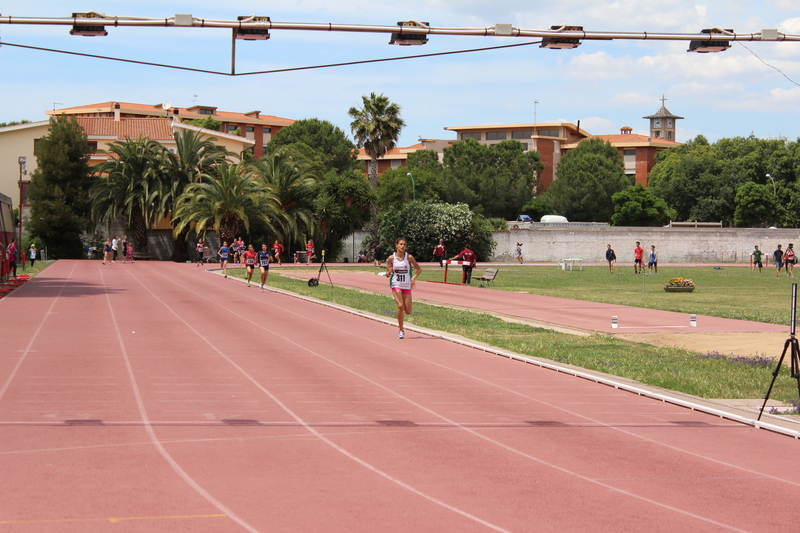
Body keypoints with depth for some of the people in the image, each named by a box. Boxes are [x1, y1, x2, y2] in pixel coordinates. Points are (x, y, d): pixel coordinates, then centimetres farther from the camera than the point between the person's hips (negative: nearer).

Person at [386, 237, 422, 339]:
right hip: (396, 285, -1)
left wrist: (414, 277, -11)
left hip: (407, 285, 1)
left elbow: (419, 268, 6)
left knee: (408, 311, -1)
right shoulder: (391, 258, -4)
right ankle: (401, 330, -5)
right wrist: (389, 272, -20)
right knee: (400, 306, -19)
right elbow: (387, 274, 4)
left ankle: (400, 322, 36)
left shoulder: (409, 257, -4)